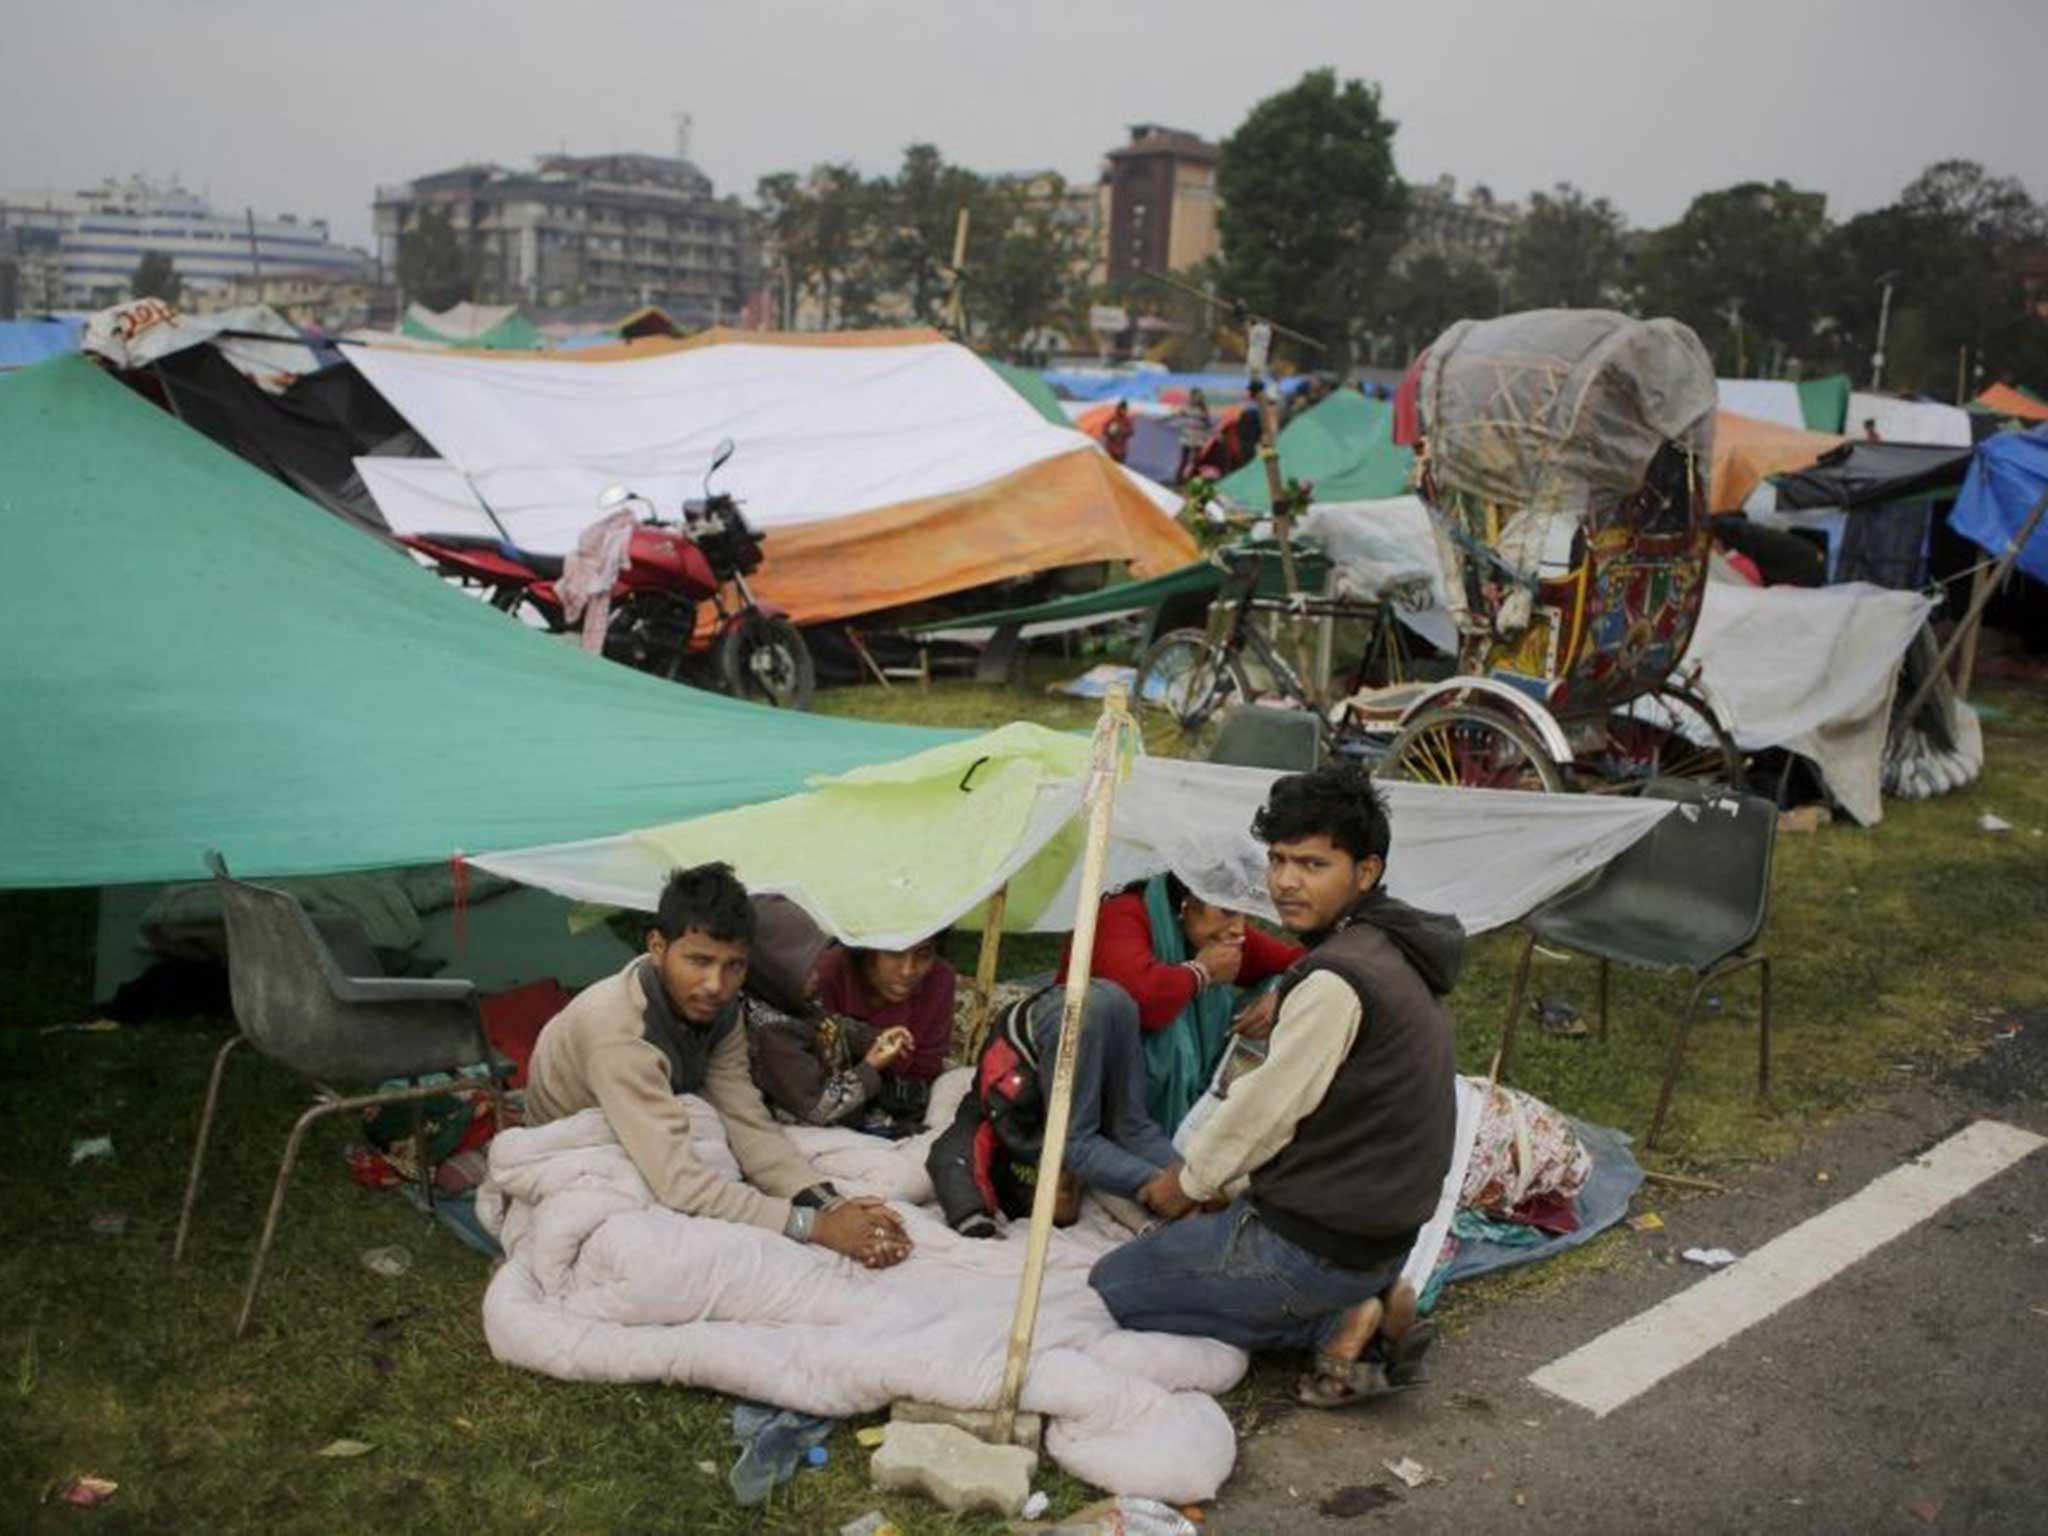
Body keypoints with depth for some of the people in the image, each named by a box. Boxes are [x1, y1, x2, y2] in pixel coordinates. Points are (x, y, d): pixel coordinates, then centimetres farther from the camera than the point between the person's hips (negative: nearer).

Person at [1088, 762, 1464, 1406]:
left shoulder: (1338, 979, -25)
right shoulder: (1393, 953, 7)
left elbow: (1267, 1109, -17)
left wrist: (1190, 1181, 1)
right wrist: (1225, 1184, 14)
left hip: (1316, 1243, -10)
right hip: (1380, 1227, 10)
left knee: (1111, 1284, 3)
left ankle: (1339, 1322, -4)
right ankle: (1362, 1303, 9)